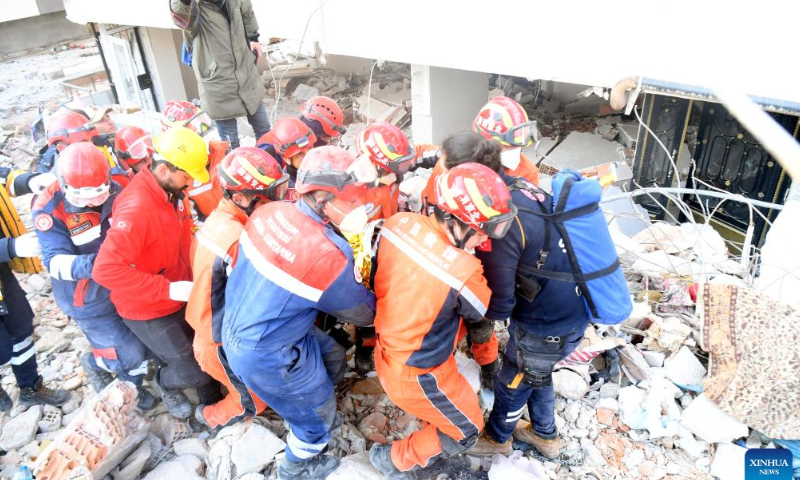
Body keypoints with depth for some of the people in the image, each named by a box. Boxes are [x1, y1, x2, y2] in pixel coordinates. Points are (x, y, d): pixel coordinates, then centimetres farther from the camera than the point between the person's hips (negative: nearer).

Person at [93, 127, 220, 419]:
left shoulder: (172, 192, -4)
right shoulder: (136, 208, -31)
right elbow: (105, 269, -34)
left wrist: (193, 277, 3)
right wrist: (169, 289, -33)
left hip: (179, 298, 7)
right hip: (148, 310, -7)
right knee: (193, 372, -1)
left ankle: (213, 404, 42)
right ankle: (165, 384, 34)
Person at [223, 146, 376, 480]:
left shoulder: (270, 211, -12)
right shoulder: (329, 255, -32)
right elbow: (362, 312, -13)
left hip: (238, 327, 7)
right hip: (264, 354, -7)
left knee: (330, 362, 26)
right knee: (318, 413, 19)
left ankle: (307, 417, 53)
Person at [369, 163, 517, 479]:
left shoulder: (398, 223, -18)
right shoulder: (463, 273, -35)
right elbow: (482, 311, -12)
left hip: (387, 352, 7)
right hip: (415, 375, -7)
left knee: (449, 402, 32)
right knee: (467, 428, 20)